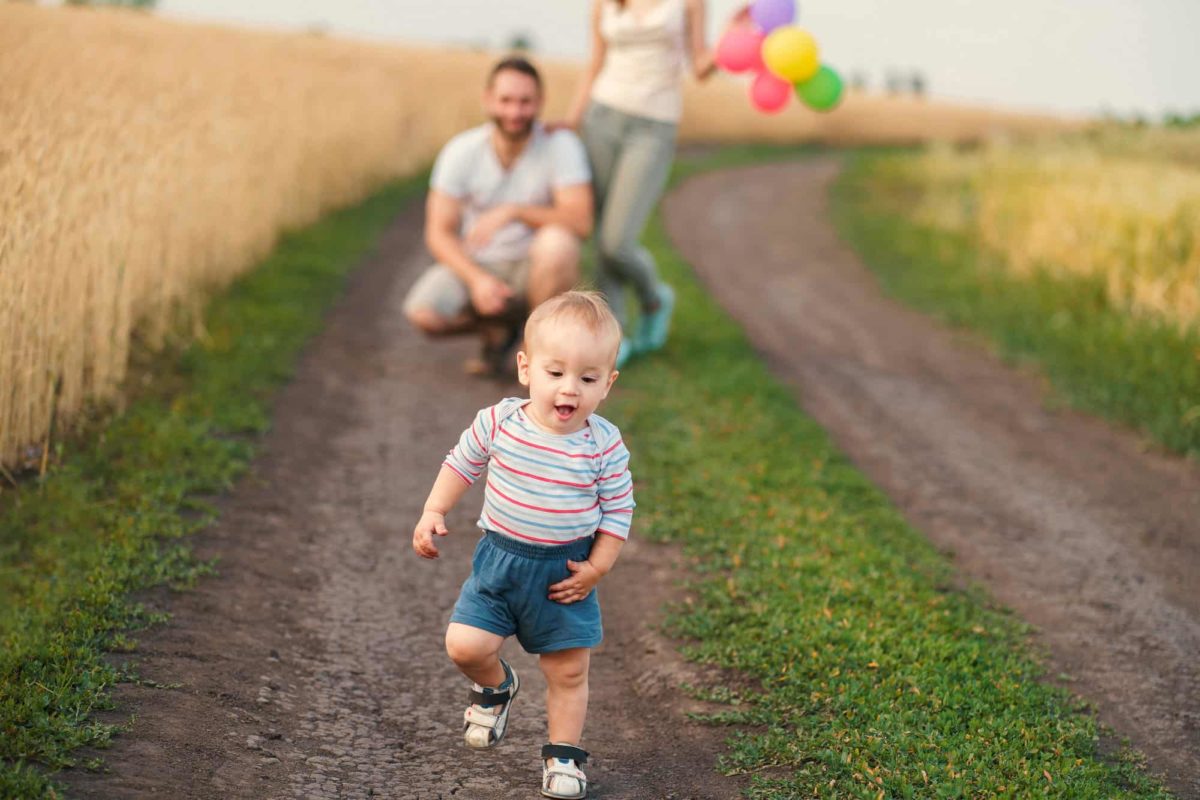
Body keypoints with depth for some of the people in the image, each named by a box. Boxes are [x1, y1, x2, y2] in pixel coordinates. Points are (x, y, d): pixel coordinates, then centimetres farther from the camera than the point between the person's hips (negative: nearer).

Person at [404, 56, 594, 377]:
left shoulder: (561, 144, -16)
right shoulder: (460, 152, -11)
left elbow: (581, 222, -26)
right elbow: (440, 233, -9)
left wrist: (514, 212, -39)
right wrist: (477, 280, -27)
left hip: (534, 268, -1)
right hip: (475, 266, 2)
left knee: (557, 242, -36)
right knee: (422, 312, -27)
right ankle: (498, 329, 7)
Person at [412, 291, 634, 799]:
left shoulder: (605, 446, -14)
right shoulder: (498, 423, -13)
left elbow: (618, 511, -4)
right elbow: (461, 465, 5)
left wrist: (597, 567, -9)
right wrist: (433, 513, 1)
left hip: (566, 571, 0)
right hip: (500, 557, 1)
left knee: (569, 671, 7)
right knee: (465, 646, -9)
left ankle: (563, 754, 29)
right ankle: (495, 687, 26)